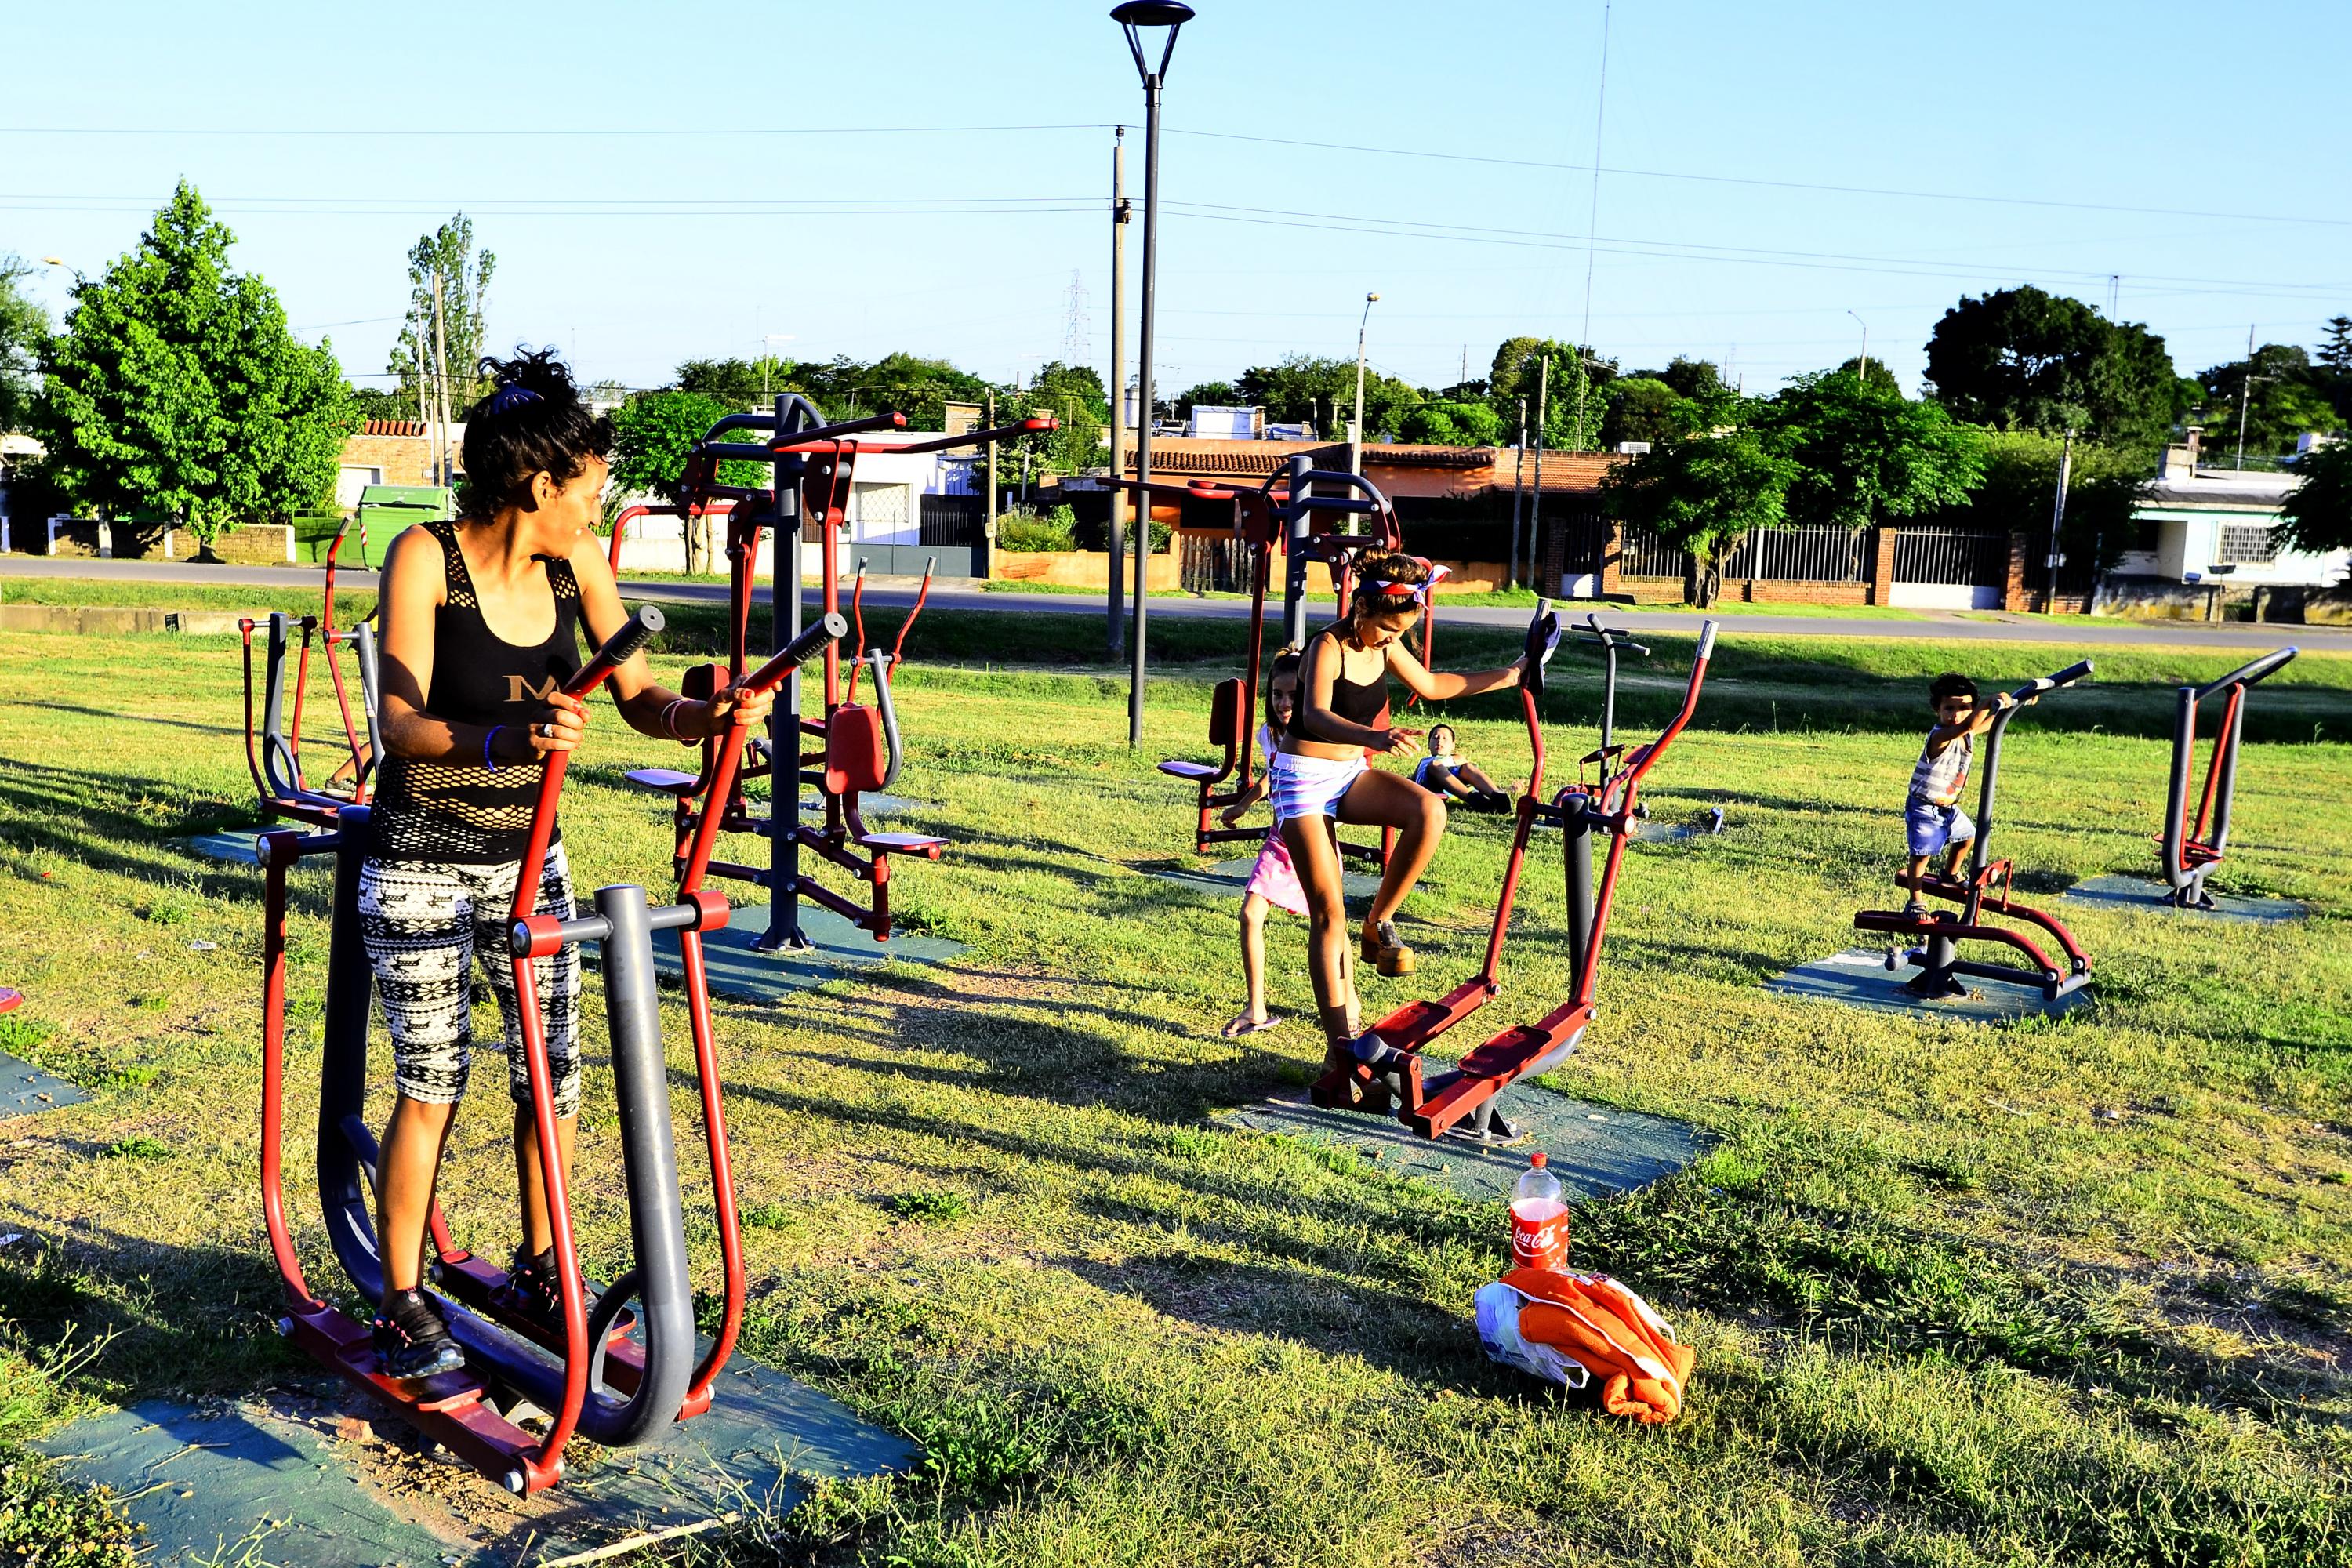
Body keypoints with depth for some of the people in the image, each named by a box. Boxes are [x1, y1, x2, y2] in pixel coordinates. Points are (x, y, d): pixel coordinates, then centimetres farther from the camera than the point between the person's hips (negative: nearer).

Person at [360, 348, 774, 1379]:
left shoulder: (575, 562, -1)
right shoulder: (426, 557, -16)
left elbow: (638, 697, -2)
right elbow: (401, 722, -24)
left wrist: (706, 715, -23)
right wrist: (504, 738, -43)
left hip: (527, 858, 5)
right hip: (421, 863, -5)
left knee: (555, 1067, 6)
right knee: (433, 1083, -2)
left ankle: (539, 1269, 26)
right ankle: (402, 1305, 15)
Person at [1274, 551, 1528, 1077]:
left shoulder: (1384, 645, 2)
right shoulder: (1328, 647, -20)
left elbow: (1430, 685, 20)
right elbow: (1315, 716, -39)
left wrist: (1505, 677, 19)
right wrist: (1375, 736, -57)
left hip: (1351, 775, 6)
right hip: (1304, 778, -6)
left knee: (1429, 811, -26)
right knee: (1328, 914, -10)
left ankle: (1379, 925, -9)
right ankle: (1340, 1043, -4)